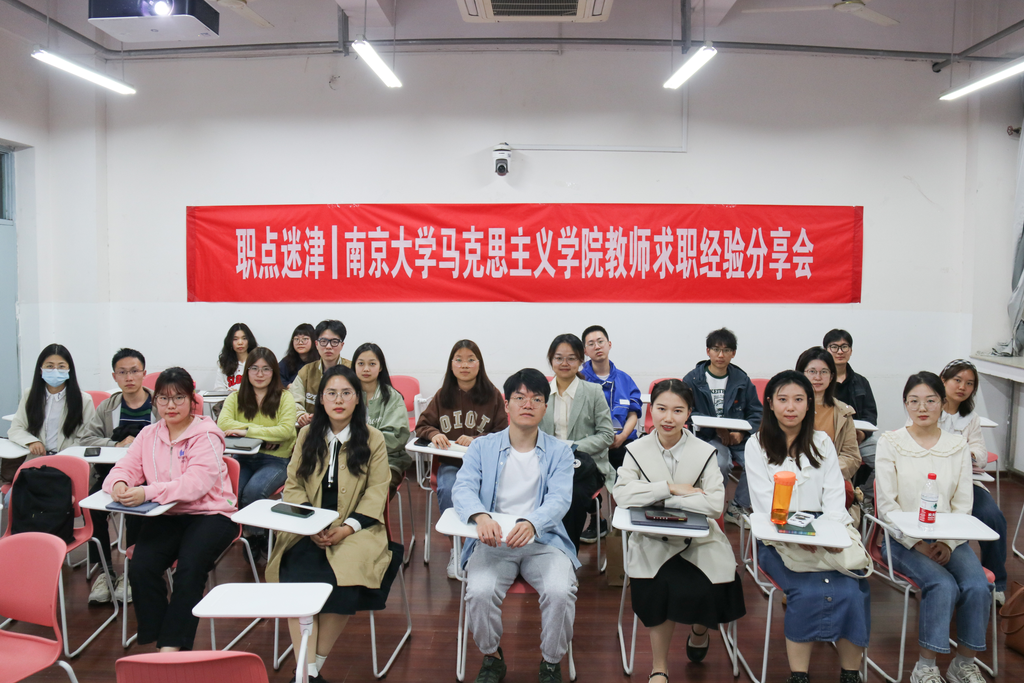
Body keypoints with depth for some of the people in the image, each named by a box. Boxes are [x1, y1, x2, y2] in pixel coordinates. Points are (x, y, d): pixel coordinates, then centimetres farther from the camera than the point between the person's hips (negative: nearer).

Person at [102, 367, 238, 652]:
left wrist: (147, 492, -33)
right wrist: (119, 484, -21)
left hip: (209, 514, -4)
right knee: (140, 567, -20)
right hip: (165, 516, 5)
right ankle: (157, 642, -8)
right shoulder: (148, 435, 13)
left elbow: (196, 483, -20)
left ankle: (172, 647, -17)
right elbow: (125, 468, 6)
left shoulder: (205, 435, -7)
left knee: (190, 568, -28)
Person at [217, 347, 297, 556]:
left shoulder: (284, 398, 3)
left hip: (276, 460, -2)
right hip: (243, 458, 3)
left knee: (253, 490, -29)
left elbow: (286, 430, -13)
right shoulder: (236, 397, 10)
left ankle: (257, 534, 0)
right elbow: (222, 423, -9)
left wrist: (248, 431, -16)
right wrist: (264, 433, -15)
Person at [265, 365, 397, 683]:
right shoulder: (307, 435, 12)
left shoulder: (373, 439, 3)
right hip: (308, 529, 2)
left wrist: (347, 528, -15)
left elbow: (376, 492, -2)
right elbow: (293, 486, 7)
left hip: (354, 529, -2)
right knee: (296, 579, -26)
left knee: (343, 582, -28)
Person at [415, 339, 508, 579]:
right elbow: (422, 425, 15)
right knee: (447, 491, -31)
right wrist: (434, 434, -9)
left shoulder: (493, 395, 4)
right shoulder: (442, 395, 10)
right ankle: (456, 548, -9)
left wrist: (476, 440, -14)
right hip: (451, 463, 2)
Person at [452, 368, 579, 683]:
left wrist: (531, 524, -29)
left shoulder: (559, 452, 8)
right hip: (493, 541, 0)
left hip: (543, 541, 0)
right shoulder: (482, 447, 9)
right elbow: (463, 488, -5)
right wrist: (481, 516, -29)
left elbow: (559, 500, -6)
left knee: (560, 592, -27)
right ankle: (491, 658, 4)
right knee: (480, 591, -27)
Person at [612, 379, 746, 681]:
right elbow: (621, 493, -15)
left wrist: (661, 500, -18)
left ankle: (699, 631, 23)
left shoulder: (705, 452, -5)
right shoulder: (637, 450, 0)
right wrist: (671, 488, -20)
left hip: (700, 542, 0)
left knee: (709, 593, -20)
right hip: (654, 541, 0)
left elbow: (715, 504, -17)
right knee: (661, 588, -25)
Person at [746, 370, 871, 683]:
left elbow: (835, 495, 8)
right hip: (778, 539, -3)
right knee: (809, 591, -29)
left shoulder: (822, 442, 16)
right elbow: (766, 504, -4)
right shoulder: (757, 446, 5)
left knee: (853, 590, -24)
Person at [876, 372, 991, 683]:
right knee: (943, 585, -27)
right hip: (902, 539, -3)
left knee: (977, 587, -22)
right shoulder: (890, 443, -1)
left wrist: (948, 543, -11)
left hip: (948, 539, 3)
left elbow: (963, 504, 5)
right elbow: (886, 504, -5)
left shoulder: (958, 445, 8)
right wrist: (917, 543, -15)